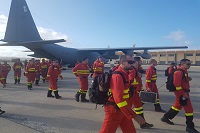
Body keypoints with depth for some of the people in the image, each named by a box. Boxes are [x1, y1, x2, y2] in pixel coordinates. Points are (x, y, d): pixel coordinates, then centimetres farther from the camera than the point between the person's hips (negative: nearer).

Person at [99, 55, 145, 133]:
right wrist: (134, 115, -28)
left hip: (123, 110, 9)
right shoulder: (117, 76, -23)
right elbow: (119, 99, -30)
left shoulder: (125, 75, 8)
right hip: (114, 110, -9)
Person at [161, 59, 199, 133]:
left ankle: (165, 117, 32)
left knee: (178, 105, 20)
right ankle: (190, 127, 11)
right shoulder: (179, 72, -21)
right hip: (181, 93, -11)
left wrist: (188, 79, 3)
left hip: (184, 92, 11)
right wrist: (183, 94, -24)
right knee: (189, 108, -3)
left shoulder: (184, 71, 12)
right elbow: (177, 84, -26)